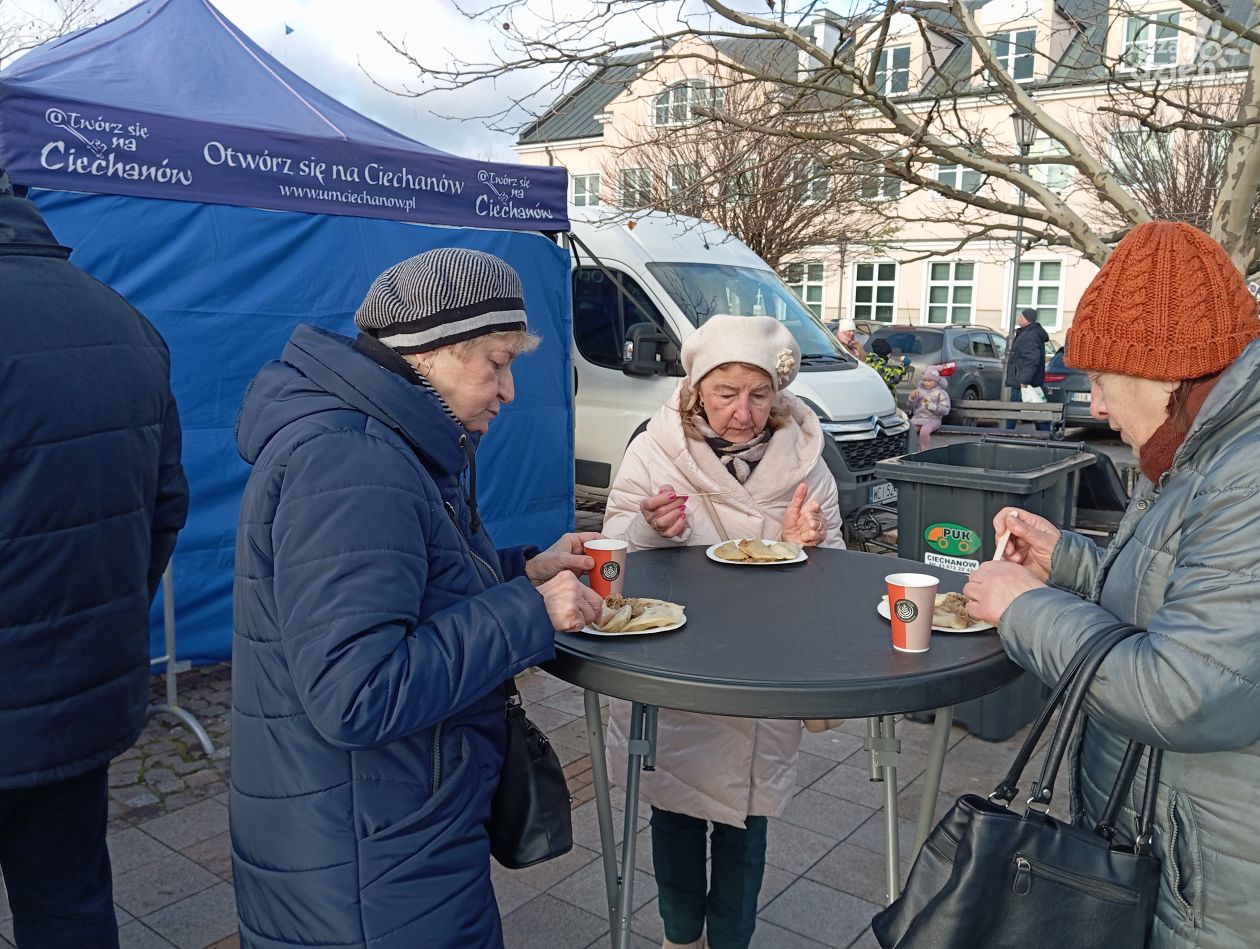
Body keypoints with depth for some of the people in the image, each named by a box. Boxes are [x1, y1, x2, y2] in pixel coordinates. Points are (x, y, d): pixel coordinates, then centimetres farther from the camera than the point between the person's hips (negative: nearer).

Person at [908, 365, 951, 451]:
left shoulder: (941, 393, 5)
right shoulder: (920, 390, 16)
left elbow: (946, 410, -4)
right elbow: (912, 407, 17)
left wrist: (932, 406, -19)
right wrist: (912, 398, -4)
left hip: (932, 419, -4)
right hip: (917, 417, 4)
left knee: (924, 432, -34)